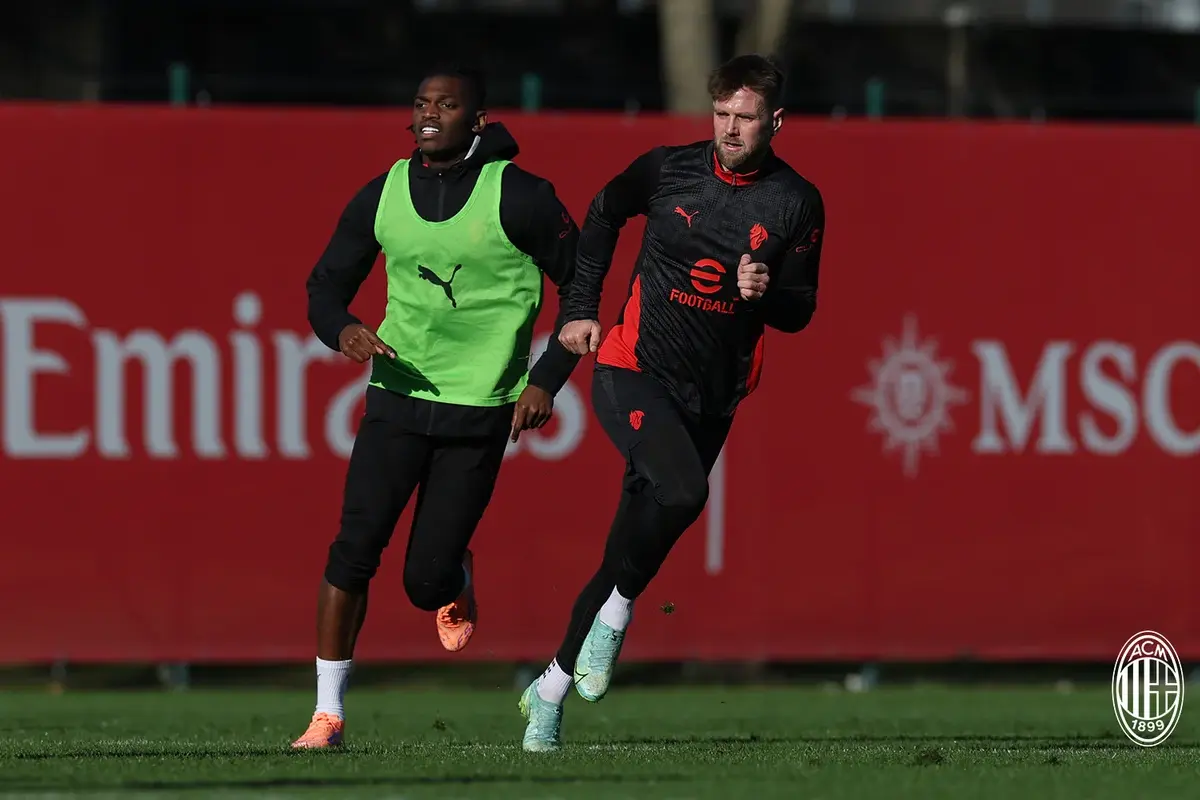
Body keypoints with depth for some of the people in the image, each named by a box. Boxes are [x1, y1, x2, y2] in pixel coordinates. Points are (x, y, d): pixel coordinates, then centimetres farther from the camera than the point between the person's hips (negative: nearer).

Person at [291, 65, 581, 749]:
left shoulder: (520, 198, -8)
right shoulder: (383, 196, 3)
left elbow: (581, 285, 2)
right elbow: (327, 285, 12)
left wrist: (547, 379, -6)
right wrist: (344, 329, -11)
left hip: (480, 413, -3)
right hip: (397, 397, 3)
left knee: (427, 580, -4)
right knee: (355, 548, -12)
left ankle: (457, 580, 35)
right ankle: (329, 713, -4)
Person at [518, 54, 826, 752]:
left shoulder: (798, 204, 0)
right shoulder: (669, 169, -2)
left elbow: (799, 312, 5)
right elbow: (604, 213, 18)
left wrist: (769, 292, -19)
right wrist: (582, 309, 14)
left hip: (711, 398, 3)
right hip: (634, 372, -2)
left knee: (632, 549, 5)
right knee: (682, 490, -31)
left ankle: (551, 691, 18)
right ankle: (616, 615, -10)